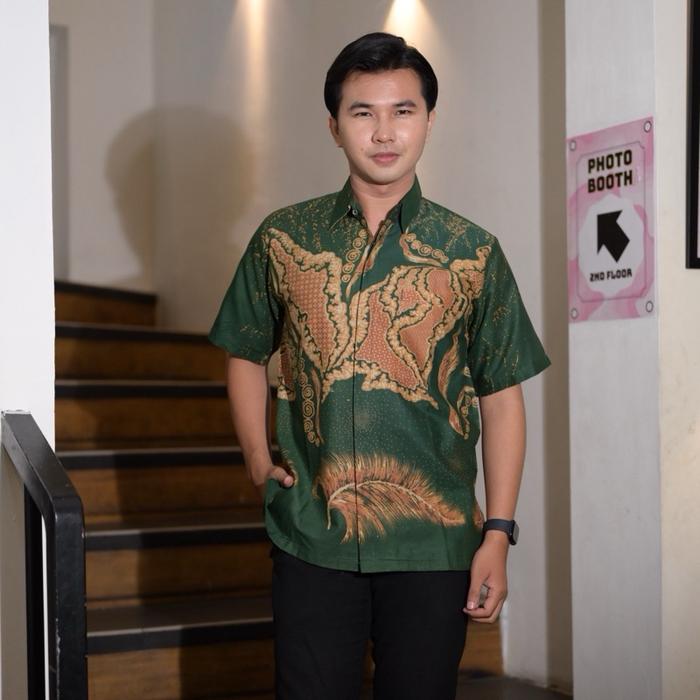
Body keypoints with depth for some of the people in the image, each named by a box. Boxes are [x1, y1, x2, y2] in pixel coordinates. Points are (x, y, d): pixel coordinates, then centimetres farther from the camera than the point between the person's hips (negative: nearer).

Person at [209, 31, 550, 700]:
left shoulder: (475, 254, 0)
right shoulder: (283, 239, 3)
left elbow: (501, 396, 2)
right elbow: (246, 352, 16)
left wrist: (497, 534, -3)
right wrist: (256, 456, 2)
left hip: (434, 543, 0)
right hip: (310, 538, 1)